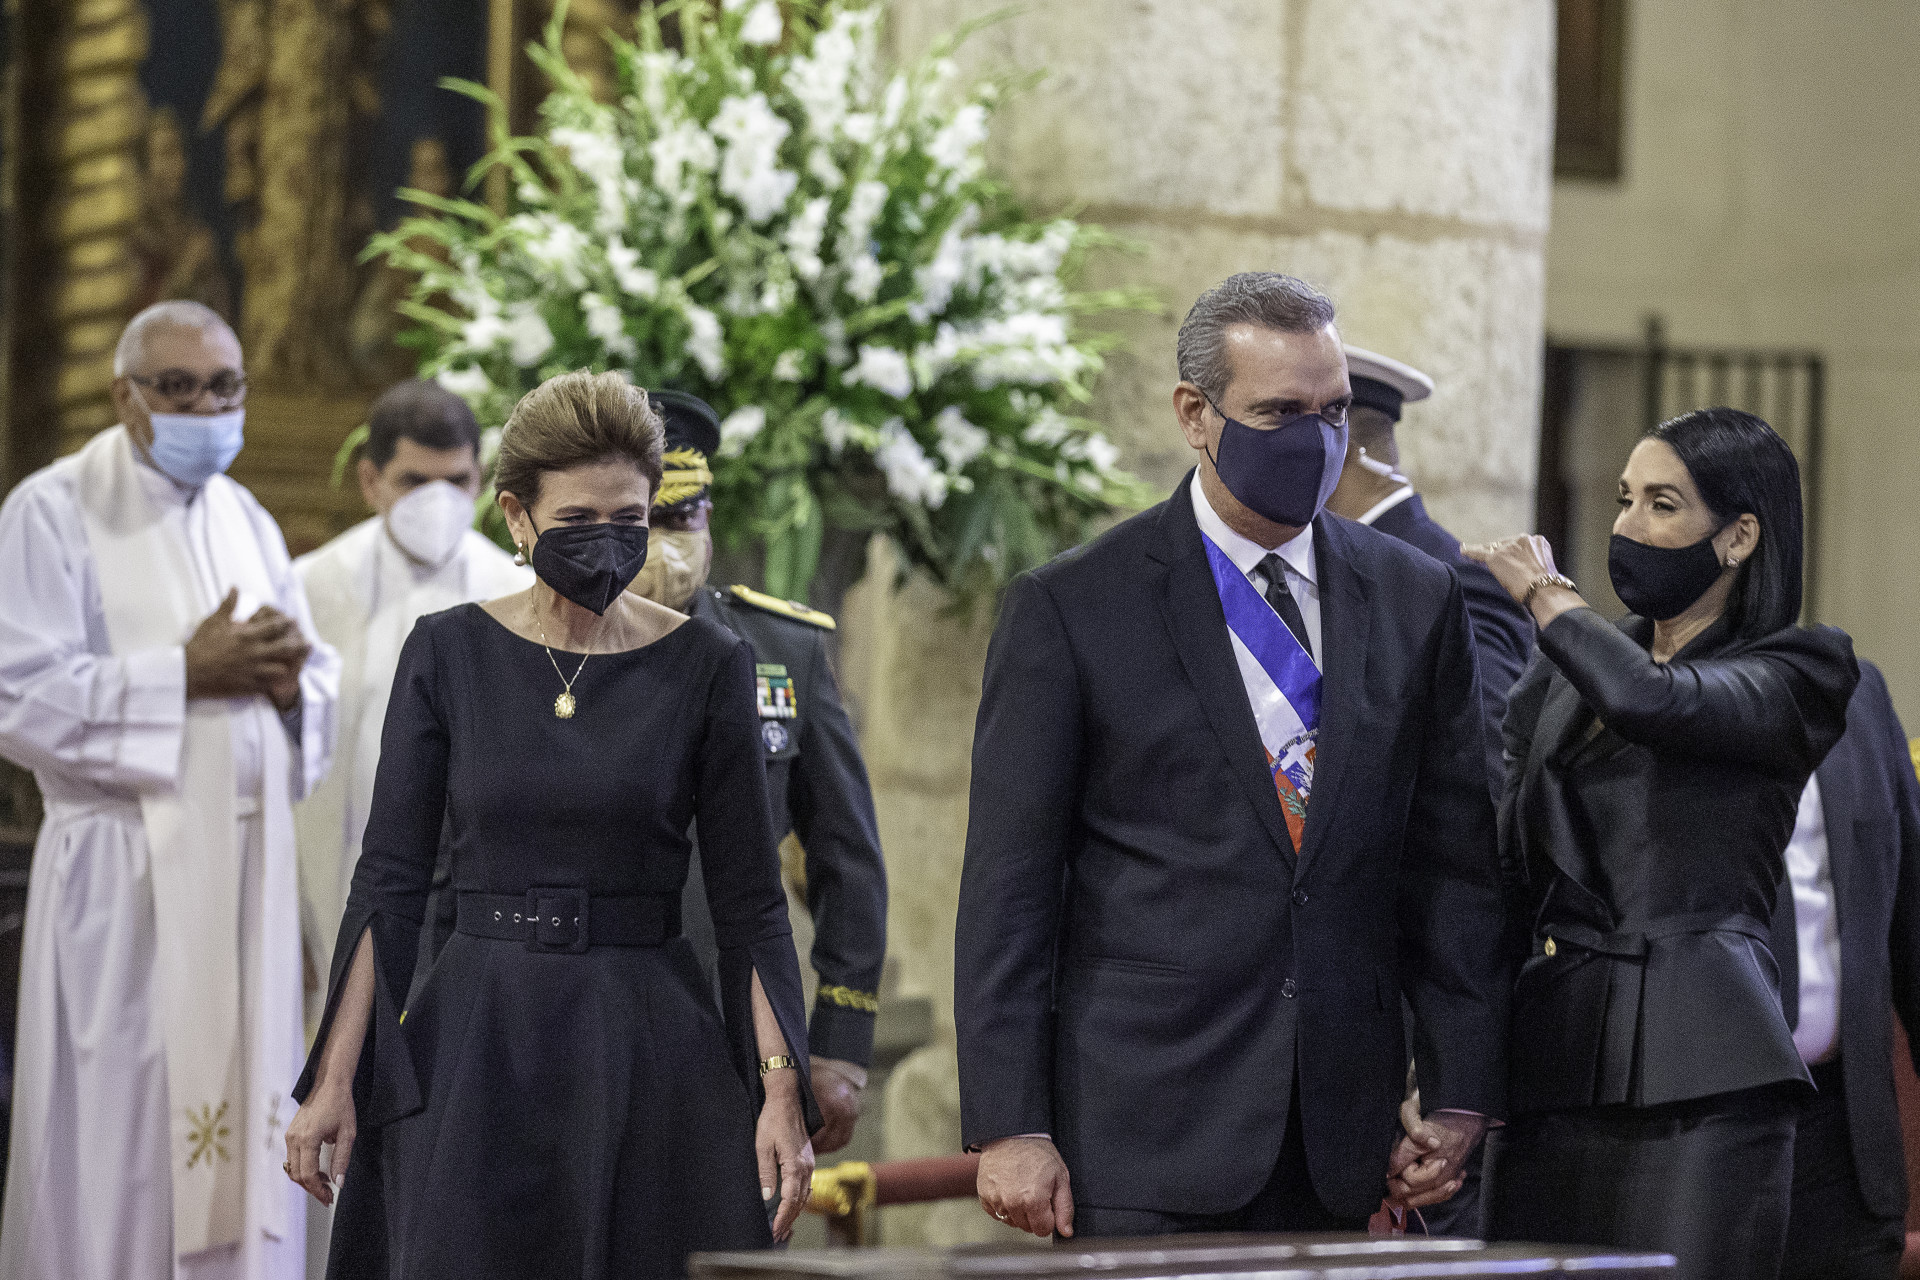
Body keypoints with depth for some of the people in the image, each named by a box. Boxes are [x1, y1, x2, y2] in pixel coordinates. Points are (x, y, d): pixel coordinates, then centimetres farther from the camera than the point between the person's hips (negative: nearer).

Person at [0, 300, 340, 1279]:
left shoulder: (246, 520, 16)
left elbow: (320, 683, 18)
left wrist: (288, 678, -6)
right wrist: (187, 674, -16)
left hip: (248, 865, 6)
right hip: (126, 876, -6)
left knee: (244, 1129, 5)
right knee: (120, 1143, -6)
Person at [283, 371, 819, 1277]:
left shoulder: (706, 666, 0)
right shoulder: (447, 655, 3)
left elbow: (749, 902, 1)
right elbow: (388, 879, 3)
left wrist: (781, 1092, -8)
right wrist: (335, 1080, -4)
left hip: (650, 1055, 0)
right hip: (477, 1056, 1)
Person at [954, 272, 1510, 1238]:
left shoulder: (1416, 601, 10)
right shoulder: (1070, 607, -1)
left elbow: (1453, 861, 12)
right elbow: (1010, 886, -2)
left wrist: (1462, 1093, 6)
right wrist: (1009, 1126, -8)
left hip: (1341, 1141, 3)